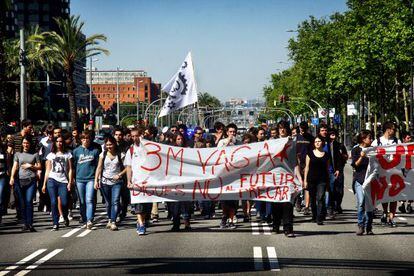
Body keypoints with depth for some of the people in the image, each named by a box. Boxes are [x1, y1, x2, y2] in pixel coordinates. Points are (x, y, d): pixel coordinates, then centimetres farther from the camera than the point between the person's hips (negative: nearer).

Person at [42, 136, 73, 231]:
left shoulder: (67, 154, 11)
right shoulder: (50, 155, 14)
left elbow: (70, 169, 7)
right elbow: (47, 170, 15)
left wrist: (70, 182, -3)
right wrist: (44, 184, 9)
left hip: (63, 181, -1)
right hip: (52, 180, 1)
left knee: (64, 203, -11)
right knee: (54, 202, -9)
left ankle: (65, 217, 19)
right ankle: (55, 224, -2)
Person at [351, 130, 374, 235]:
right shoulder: (355, 150, 6)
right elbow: (355, 165, -1)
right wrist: (361, 157, -16)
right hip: (359, 179, -3)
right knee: (361, 202, -16)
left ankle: (368, 227, 8)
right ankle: (360, 226, -6)